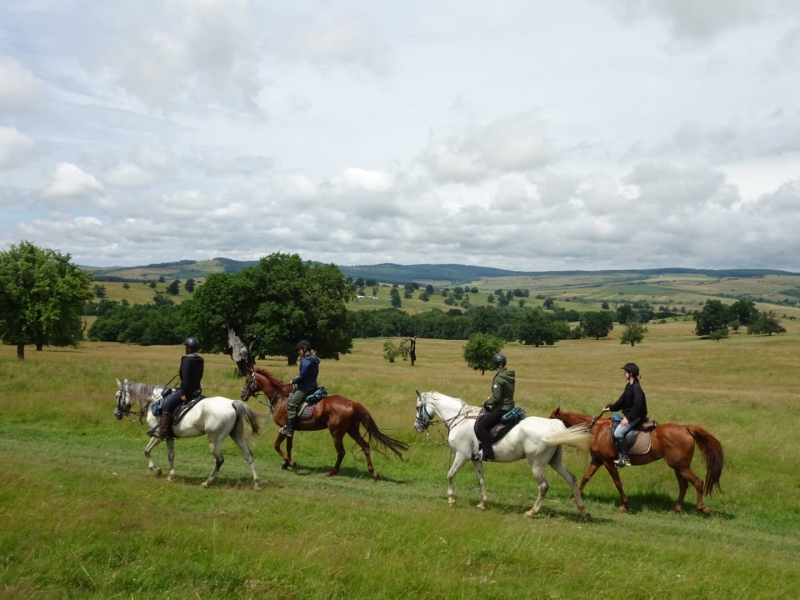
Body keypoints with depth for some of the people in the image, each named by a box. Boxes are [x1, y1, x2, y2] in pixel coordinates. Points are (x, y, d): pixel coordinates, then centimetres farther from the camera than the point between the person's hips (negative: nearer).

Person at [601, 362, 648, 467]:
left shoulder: (636, 388, -20)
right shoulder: (629, 386, 10)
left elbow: (637, 405, -25)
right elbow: (622, 401, 17)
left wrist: (628, 417, -26)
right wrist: (610, 408, 9)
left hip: (636, 416, -10)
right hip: (630, 415, 10)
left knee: (618, 432, -20)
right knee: (613, 430, 11)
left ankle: (625, 458, -16)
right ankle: (621, 454, 12)